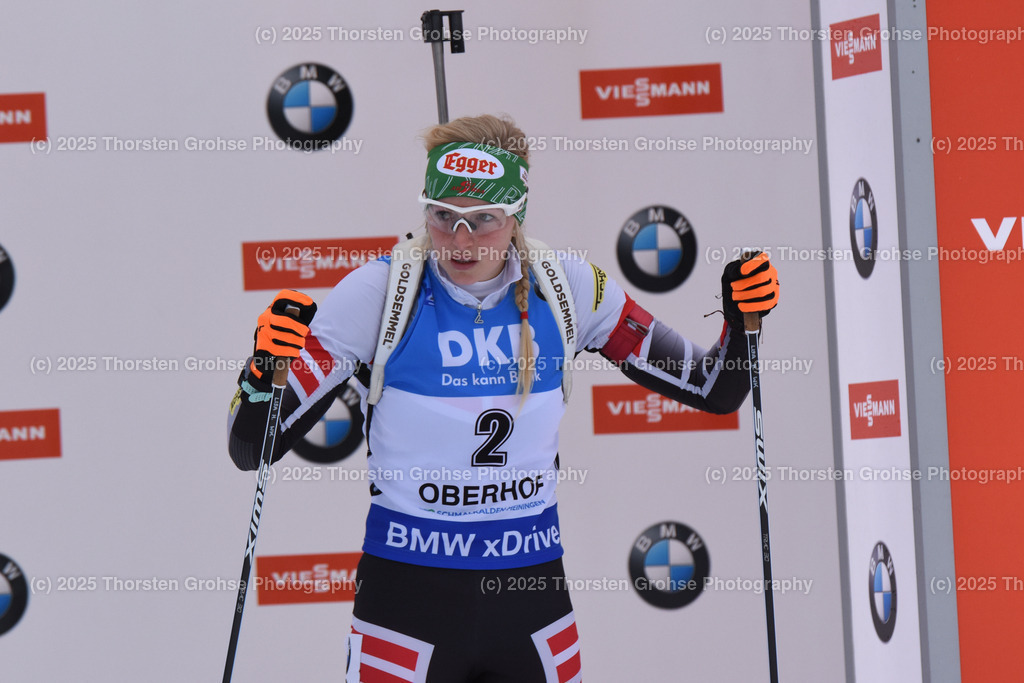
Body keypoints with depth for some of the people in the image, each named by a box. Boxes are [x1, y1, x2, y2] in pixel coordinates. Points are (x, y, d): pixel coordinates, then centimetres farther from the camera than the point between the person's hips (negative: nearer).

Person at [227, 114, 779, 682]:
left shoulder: (565, 289, -1)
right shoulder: (379, 293, -9)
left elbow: (713, 390, 8)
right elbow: (251, 448, -10)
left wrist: (743, 320, -10)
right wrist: (265, 369, -29)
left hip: (532, 594, 3)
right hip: (406, 597, -3)